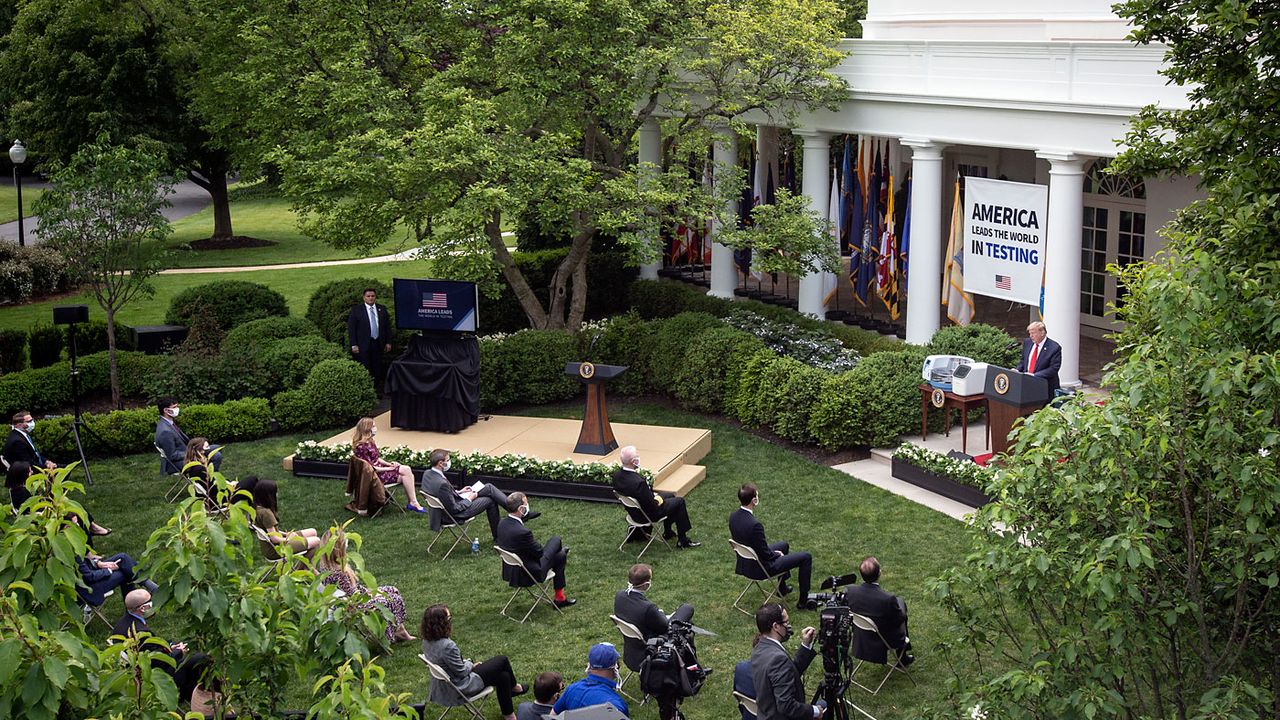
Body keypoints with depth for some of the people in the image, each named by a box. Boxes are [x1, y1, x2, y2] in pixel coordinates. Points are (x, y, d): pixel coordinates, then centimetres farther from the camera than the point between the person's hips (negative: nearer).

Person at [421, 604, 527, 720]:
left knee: (503, 676, 15)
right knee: (502, 660, 6)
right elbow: (461, 672, -23)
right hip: (461, 687, -8)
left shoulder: (427, 641, -8)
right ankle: (513, 687, 35)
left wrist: (467, 664, 3)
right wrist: (471, 665, -3)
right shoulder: (447, 646, -36)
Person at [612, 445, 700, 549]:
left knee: (671, 495, 27)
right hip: (647, 515, -8)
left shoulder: (617, 475, -13)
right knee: (679, 501, 10)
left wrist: (652, 494, 4)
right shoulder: (639, 482, -39)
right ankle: (683, 540, 20)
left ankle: (668, 532, 42)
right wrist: (658, 500, -7)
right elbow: (652, 507, -28)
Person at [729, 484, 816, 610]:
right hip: (761, 568, -8)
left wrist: (773, 552, 10)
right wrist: (777, 554, -2)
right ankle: (803, 601, 15)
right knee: (806, 557, 4)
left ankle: (782, 587, 46)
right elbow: (766, 555, -24)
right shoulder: (754, 525, -35)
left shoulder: (733, 516, -9)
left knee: (784, 545, 32)